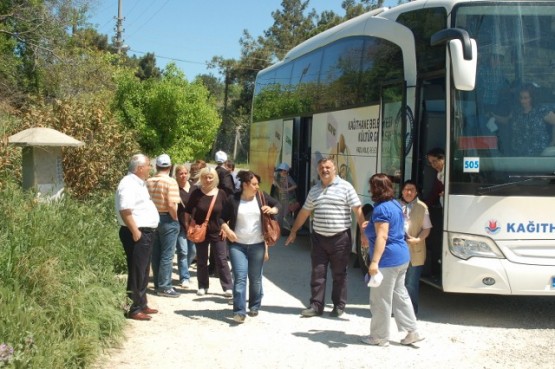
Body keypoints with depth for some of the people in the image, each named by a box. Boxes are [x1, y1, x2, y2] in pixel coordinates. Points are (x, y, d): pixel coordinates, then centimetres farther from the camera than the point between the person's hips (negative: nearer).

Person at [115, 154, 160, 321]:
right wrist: (135, 232, -24)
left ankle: (142, 304, 27)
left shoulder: (138, 183, 15)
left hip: (146, 232, 10)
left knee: (143, 272, 17)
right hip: (137, 234, -10)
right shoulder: (128, 184, -17)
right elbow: (125, 211, -25)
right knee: (137, 273, -4)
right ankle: (134, 309, 2)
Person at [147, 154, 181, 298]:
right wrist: (175, 219, -7)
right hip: (167, 219, -6)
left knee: (156, 254, 13)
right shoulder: (170, 182, -14)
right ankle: (164, 287, 0)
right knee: (167, 255, -1)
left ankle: (158, 284, 21)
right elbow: (171, 205, -21)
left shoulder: (148, 182, 4)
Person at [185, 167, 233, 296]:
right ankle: (203, 286, 20)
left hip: (217, 232, 0)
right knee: (201, 261, 9)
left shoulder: (221, 193, -3)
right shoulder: (196, 193, -5)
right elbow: (188, 212, 2)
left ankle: (228, 287, 5)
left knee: (222, 260, 1)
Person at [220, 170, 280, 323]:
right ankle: (239, 311, -7)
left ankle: (254, 307, 27)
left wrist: (272, 210, -7)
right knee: (239, 278, -9)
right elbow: (222, 218, 4)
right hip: (237, 245, -2)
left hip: (257, 245, 2)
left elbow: (278, 205, 15)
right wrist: (227, 230, -14)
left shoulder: (262, 196, 1)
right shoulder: (233, 199, -3)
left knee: (255, 278, 10)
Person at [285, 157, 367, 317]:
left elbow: (357, 210, -8)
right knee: (317, 273, 5)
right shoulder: (314, 190, 11)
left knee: (339, 274, 6)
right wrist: (293, 232, 20)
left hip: (340, 238, -4)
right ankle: (316, 305, 11)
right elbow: (304, 212, 19)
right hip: (319, 238, 4)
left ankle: (339, 306, 16)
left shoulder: (345, 187, -5)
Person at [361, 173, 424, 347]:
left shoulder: (381, 209, -17)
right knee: (400, 295, 17)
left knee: (381, 300, 1)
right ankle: (412, 331, 18)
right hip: (402, 257, 10)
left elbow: (382, 237, -25)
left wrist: (374, 261, -28)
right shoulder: (395, 204, 13)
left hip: (388, 260, -10)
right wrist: (371, 225, 39)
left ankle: (379, 337, 10)